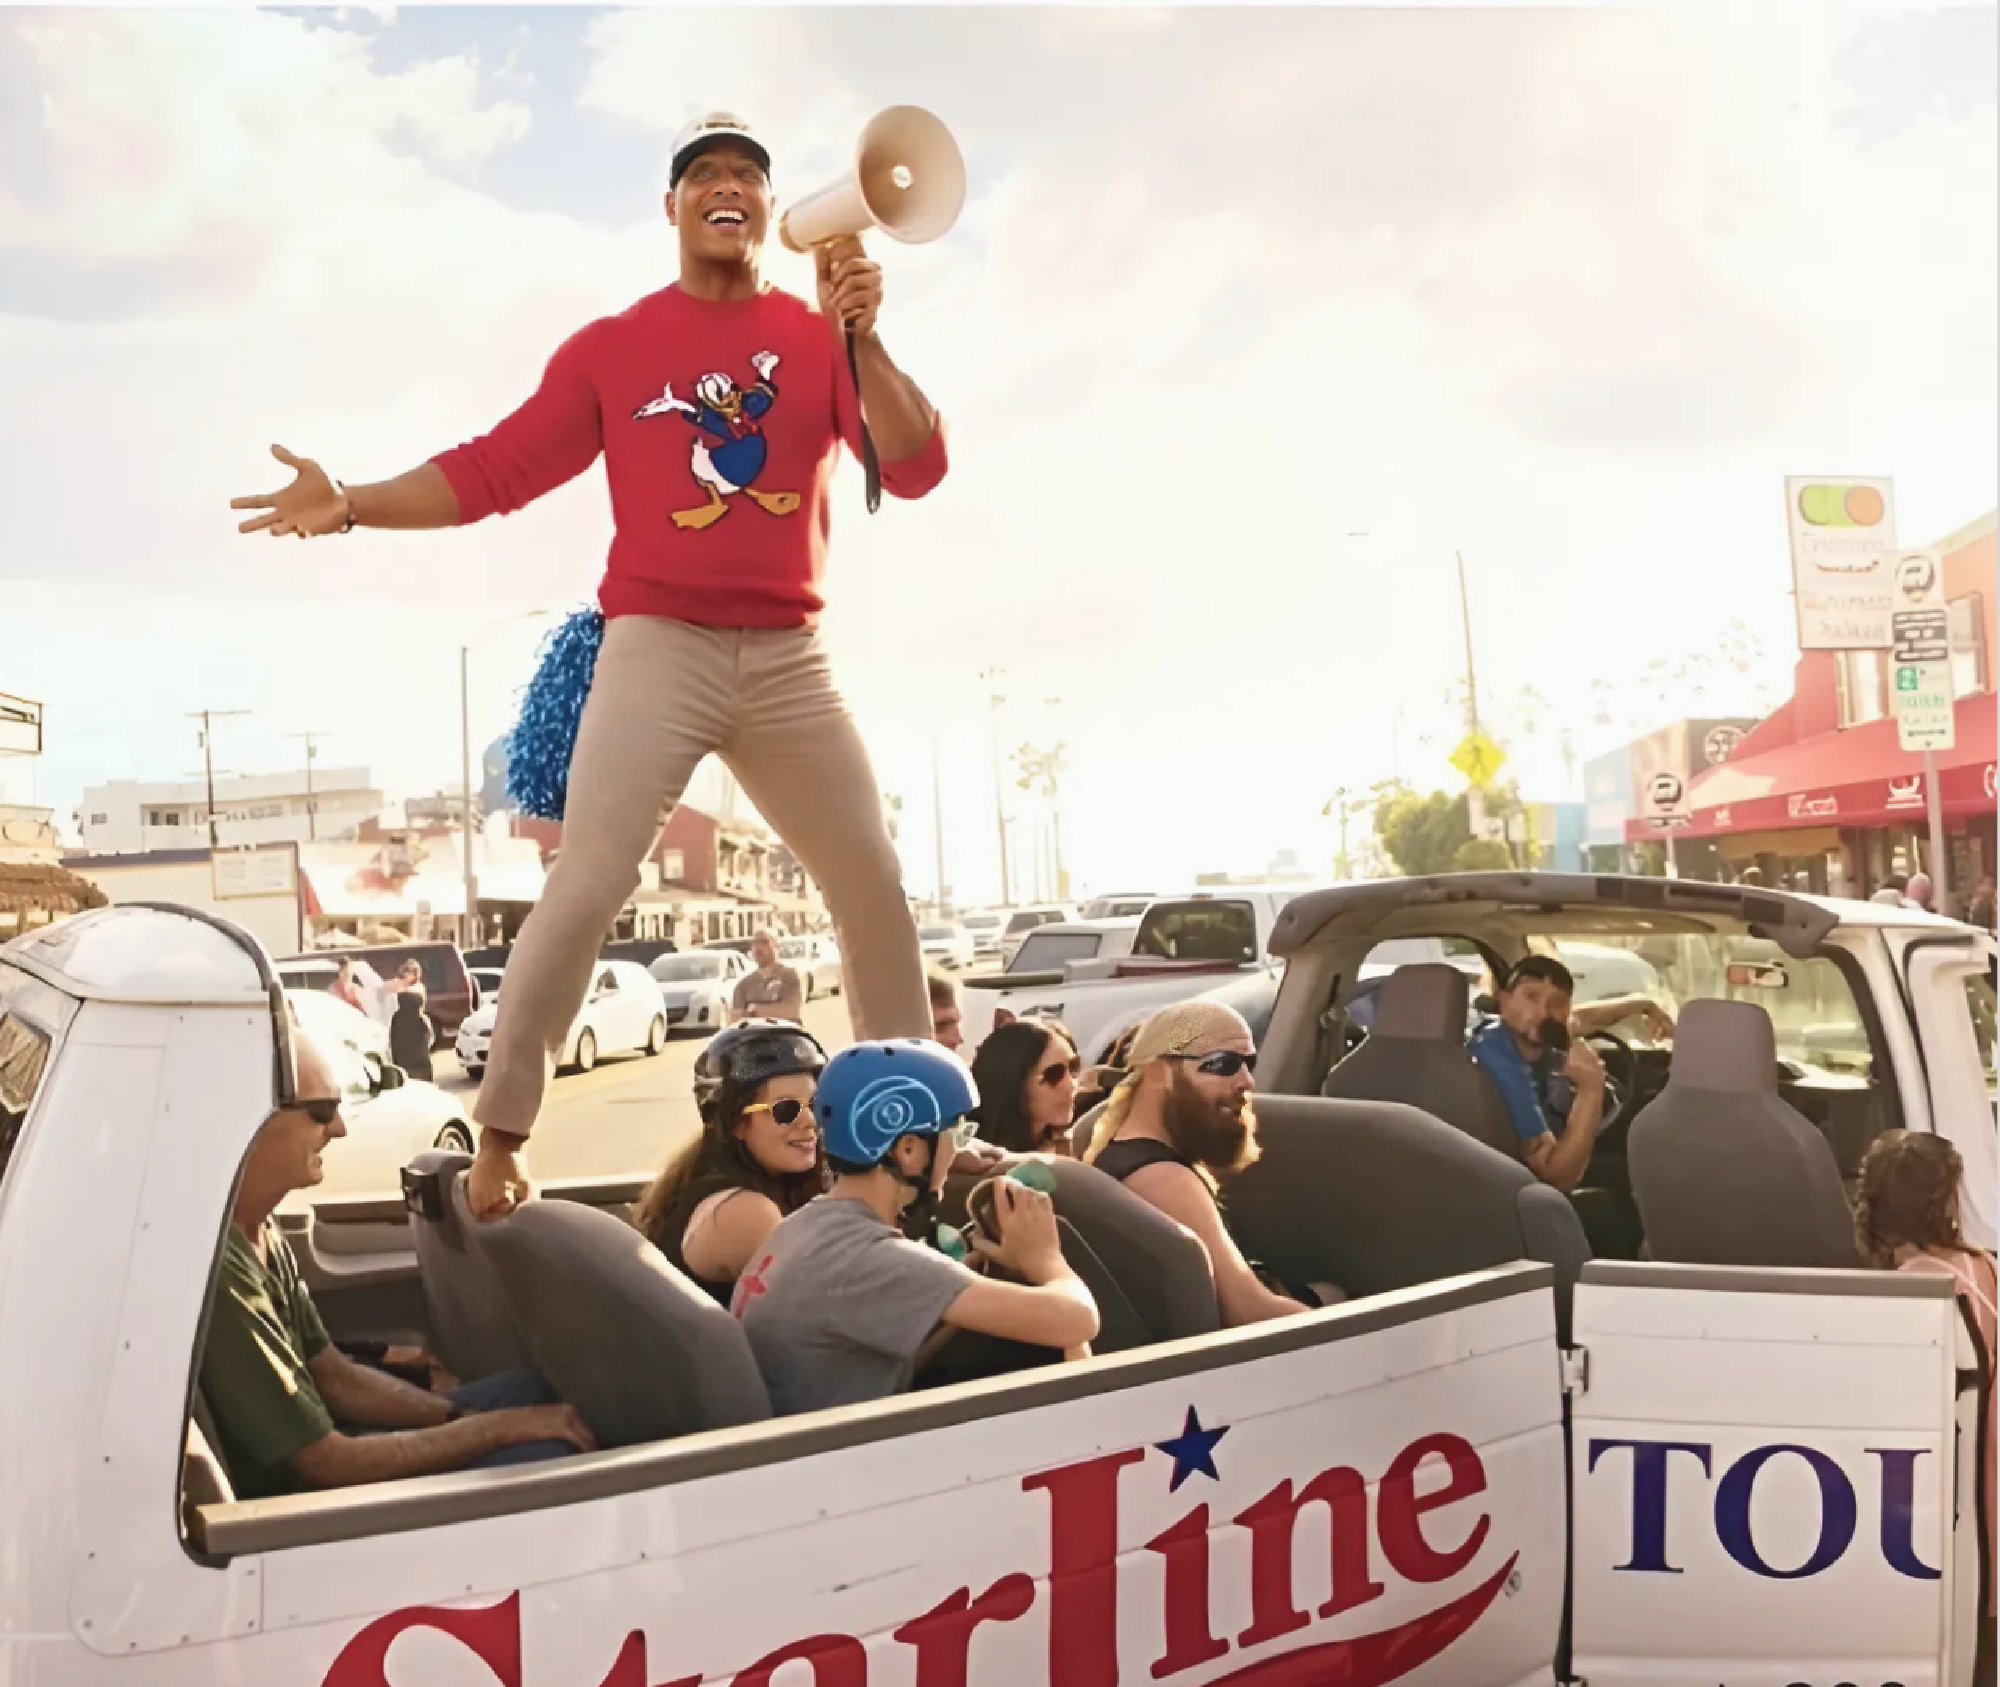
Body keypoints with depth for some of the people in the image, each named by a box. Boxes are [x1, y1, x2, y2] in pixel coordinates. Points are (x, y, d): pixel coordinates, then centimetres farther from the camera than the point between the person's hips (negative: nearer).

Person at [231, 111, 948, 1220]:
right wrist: (353, 505, -13)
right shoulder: (612, 346, 5)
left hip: (789, 659, 2)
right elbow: (494, 470, 0)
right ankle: (500, 1133, -1)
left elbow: (915, 470, -4)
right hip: (656, 649, -2)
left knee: (872, 882, 6)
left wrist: (862, 339, -17)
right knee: (586, 888, -11)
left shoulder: (823, 336, 7)